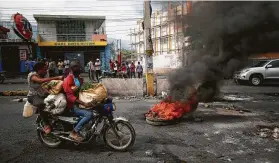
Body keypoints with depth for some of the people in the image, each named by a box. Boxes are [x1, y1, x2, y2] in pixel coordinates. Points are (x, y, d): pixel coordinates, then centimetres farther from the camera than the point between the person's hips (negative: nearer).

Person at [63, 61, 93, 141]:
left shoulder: (79, 78, 12)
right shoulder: (68, 80, -17)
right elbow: (70, 96, -25)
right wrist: (83, 104, -34)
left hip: (79, 102, 9)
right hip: (73, 105, -9)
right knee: (89, 114, -27)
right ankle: (74, 132, -15)